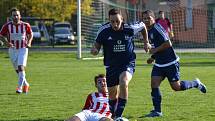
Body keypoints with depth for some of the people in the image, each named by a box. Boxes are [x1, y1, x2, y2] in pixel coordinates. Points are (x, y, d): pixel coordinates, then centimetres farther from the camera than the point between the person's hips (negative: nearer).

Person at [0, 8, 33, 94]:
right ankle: (25, 84, 33)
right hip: (12, 50, 2)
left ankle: (20, 87, -12)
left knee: (21, 68, -19)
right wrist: (7, 43, -18)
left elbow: (30, 34, 8)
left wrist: (29, 42, -9)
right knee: (17, 70, 12)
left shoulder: (25, 25, -10)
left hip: (23, 49, -2)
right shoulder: (7, 26, -11)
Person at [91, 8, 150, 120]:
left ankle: (119, 115, -25)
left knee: (123, 82, -31)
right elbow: (97, 45, -2)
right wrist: (94, 50, -25)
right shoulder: (104, 30, -14)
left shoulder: (130, 29, -14)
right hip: (111, 65, 3)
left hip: (128, 63, -2)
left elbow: (143, 26, 7)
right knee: (112, 94, 11)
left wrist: (146, 42, 13)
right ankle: (112, 115, 41)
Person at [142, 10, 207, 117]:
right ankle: (157, 111, -3)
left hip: (171, 63, -8)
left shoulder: (157, 28, -17)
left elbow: (168, 44, -23)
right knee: (154, 84, -7)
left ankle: (195, 83, 25)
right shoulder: (148, 31, 11)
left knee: (176, 87, -1)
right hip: (159, 64, 8)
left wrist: (155, 50, -18)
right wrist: (153, 58, 14)